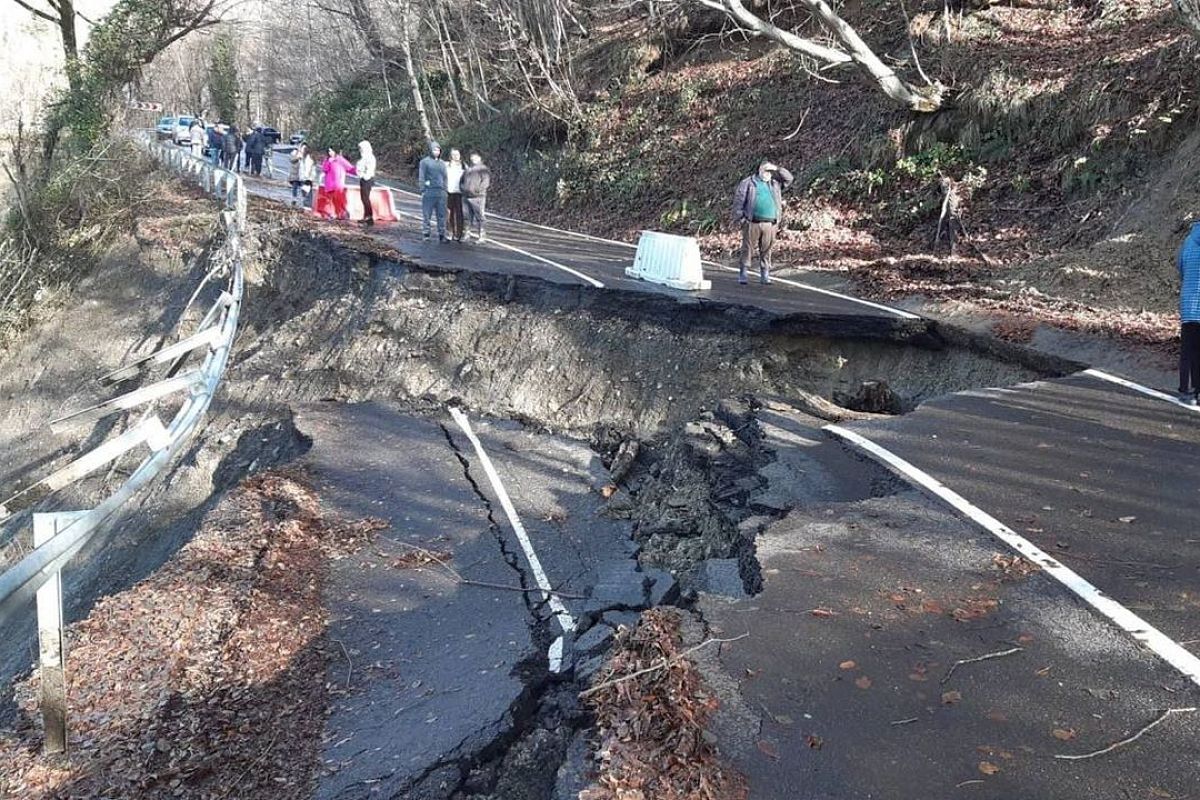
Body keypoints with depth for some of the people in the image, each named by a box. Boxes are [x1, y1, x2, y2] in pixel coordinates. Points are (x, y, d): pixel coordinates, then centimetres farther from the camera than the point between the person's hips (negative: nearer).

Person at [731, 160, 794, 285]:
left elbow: (788, 179, 17)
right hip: (752, 223, -3)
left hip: (770, 224, 3)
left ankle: (765, 275, 10)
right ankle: (742, 274, 3)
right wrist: (740, 218, -7)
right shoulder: (747, 183, 6)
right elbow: (739, 201, 1)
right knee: (748, 249, -2)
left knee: (766, 251, 4)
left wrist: (777, 169, 7)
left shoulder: (775, 183, 19)